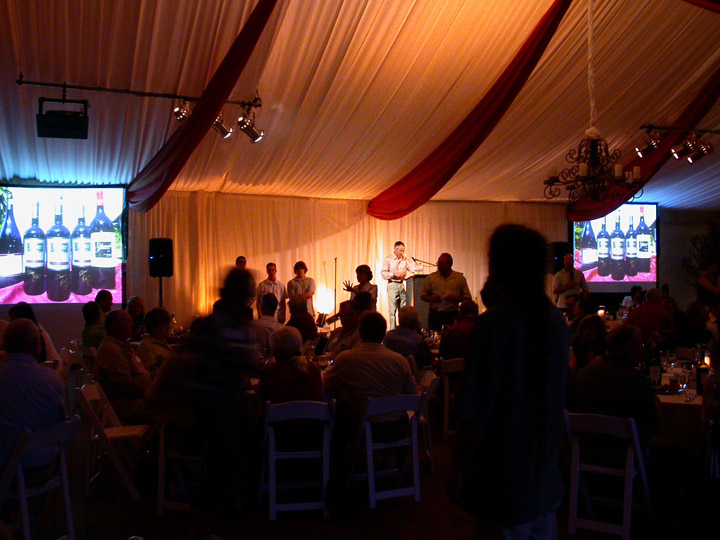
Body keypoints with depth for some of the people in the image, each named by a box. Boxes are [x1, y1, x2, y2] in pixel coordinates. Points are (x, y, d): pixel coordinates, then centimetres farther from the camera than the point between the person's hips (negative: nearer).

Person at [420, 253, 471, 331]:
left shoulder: (460, 278, 6)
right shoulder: (431, 277, 9)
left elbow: (468, 298, 6)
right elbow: (423, 296, 11)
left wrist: (456, 299, -13)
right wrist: (431, 298, -10)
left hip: (452, 316, -1)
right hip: (435, 315, 1)